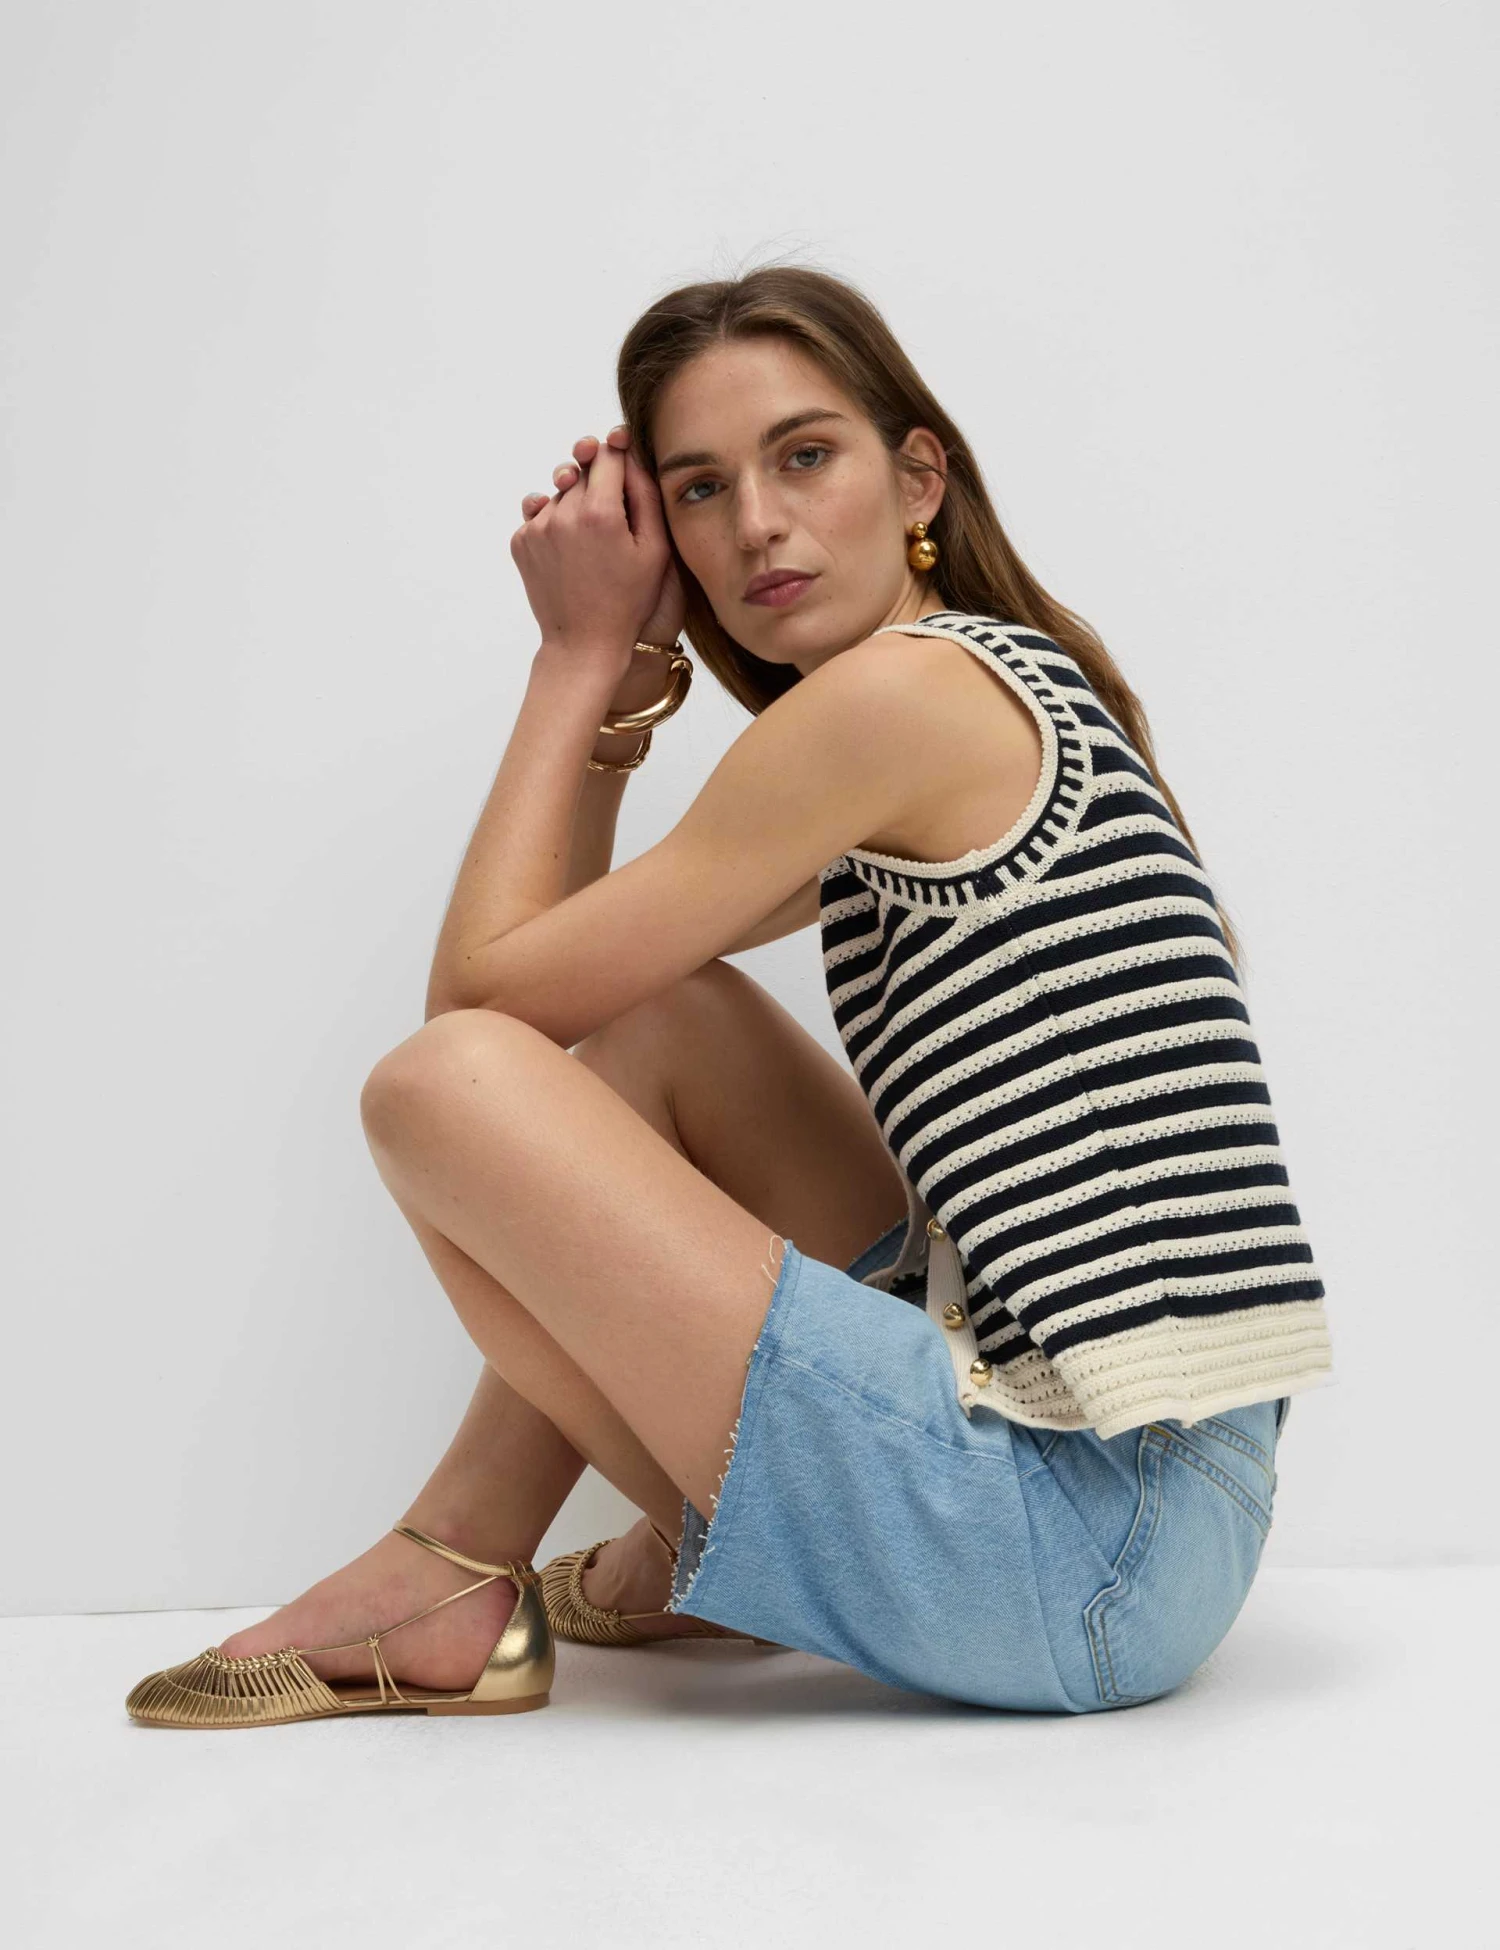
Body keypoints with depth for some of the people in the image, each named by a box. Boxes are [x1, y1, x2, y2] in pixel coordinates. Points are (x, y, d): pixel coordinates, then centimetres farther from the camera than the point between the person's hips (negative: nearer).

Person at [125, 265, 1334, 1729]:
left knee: (449, 1078, -15)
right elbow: (572, 963, 22)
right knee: (657, 1008, 14)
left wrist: (580, 653, 1)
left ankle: (459, 1568, 12)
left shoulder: (904, 686, -13)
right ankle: (684, 1564, 16)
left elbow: (478, 985, -8)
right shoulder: (1004, 692, 16)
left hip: (1084, 1543, -10)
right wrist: (625, 666, 10)